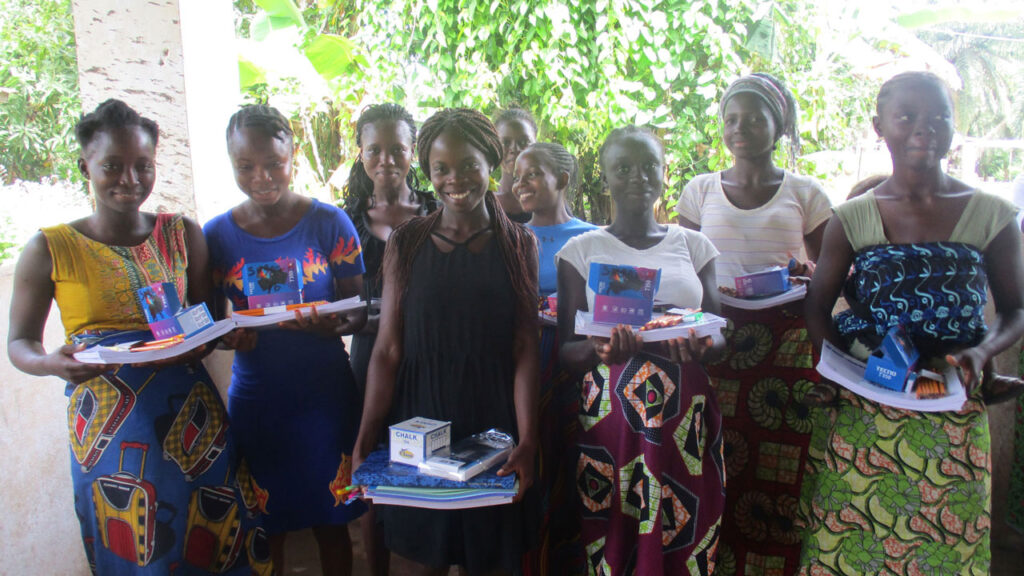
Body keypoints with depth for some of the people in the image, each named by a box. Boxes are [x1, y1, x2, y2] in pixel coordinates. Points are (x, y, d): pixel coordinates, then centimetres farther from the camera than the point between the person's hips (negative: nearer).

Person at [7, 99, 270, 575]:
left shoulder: (184, 235, 6)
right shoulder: (51, 249, -1)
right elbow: (19, 343, 5)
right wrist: (52, 363, -18)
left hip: (191, 420, 2)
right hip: (108, 428, -2)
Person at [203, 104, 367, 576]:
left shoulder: (329, 223, -3)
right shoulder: (217, 234, 2)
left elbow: (358, 311, -3)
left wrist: (331, 325, -25)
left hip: (326, 394, -1)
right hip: (254, 399, 1)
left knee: (331, 524, 11)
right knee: (266, 528, 12)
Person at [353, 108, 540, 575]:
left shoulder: (519, 245, 0)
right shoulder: (406, 243, 1)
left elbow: (525, 350, -4)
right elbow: (387, 349, -1)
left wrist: (527, 441, -13)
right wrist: (365, 441, -7)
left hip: (492, 423, 0)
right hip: (419, 418, 1)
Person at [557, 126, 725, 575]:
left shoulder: (693, 245, 10)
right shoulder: (581, 250, 5)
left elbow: (718, 333, 11)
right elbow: (566, 352, 2)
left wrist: (699, 348, -12)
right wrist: (600, 349, -19)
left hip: (686, 415, 2)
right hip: (609, 413, -1)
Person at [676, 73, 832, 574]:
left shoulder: (805, 193, 8)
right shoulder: (701, 190, 11)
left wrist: (807, 275, -10)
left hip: (787, 345, 0)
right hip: (715, 341, 1)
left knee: (780, 471, -3)